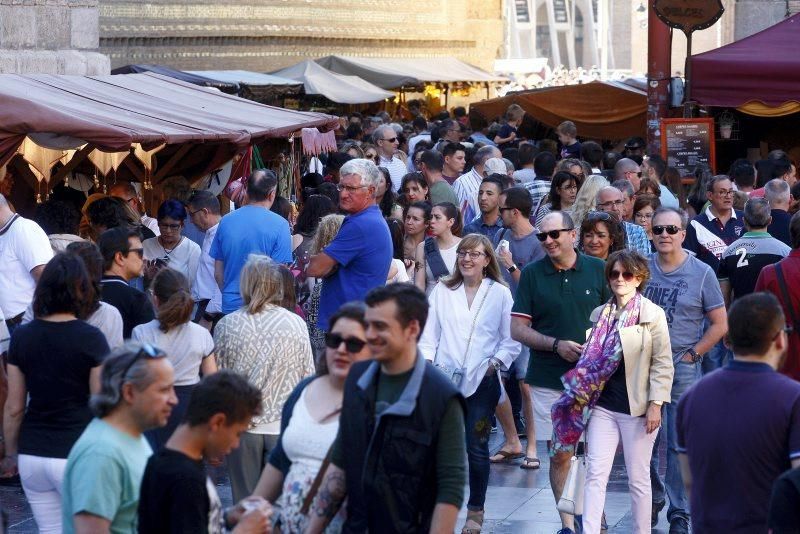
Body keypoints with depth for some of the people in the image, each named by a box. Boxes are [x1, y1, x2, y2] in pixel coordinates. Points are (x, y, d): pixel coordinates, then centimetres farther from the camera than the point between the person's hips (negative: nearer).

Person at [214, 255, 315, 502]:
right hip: (284, 424, 0)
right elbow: (308, 377, 0)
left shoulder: (226, 325, -5)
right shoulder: (296, 324, -6)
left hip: (242, 424, 0)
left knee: (245, 500, 8)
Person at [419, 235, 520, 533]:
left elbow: (511, 340, 6)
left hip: (482, 381, -2)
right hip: (444, 378, 2)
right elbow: (428, 335, 9)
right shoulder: (442, 292, 10)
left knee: (476, 448, -2)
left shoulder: (500, 294, 4)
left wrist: (495, 362, -8)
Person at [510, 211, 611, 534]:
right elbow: (518, 328, 0)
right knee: (559, 455, 4)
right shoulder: (532, 274, 1)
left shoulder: (597, 270, 2)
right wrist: (557, 344, -12)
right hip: (549, 381, 0)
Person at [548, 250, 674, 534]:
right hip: (602, 406, 4)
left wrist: (655, 404, -11)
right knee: (595, 474, -4)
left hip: (637, 408, -4)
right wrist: (582, 398, 13)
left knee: (638, 478, 5)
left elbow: (662, 363, -5)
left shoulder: (653, 314, -4)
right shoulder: (600, 314, 10)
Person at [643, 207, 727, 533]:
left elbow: (719, 324, 2)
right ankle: (652, 500, 27)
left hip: (682, 368, -3)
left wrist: (691, 355, -6)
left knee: (679, 444, -3)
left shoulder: (701, 273, -2)